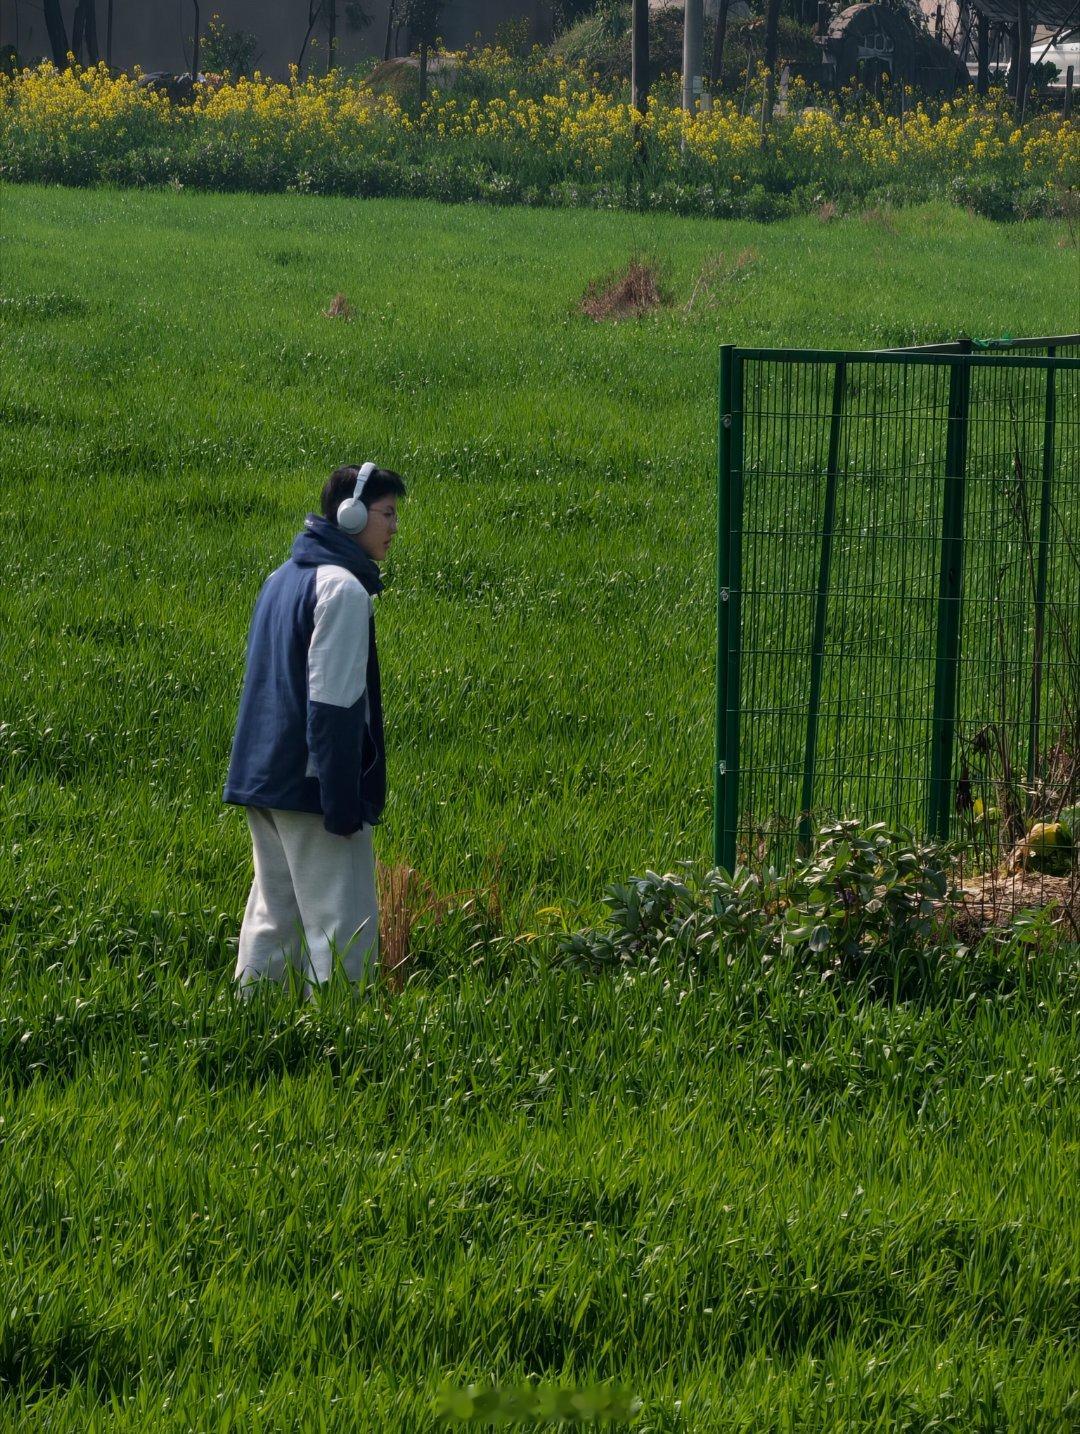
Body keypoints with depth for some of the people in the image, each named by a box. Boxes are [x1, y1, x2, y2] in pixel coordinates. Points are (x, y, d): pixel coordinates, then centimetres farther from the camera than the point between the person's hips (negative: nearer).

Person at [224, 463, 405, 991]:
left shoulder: (282, 579, 16)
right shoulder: (342, 589, -14)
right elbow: (334, 704, -20)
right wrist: (343, 805, -20)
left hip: (262, 781, 9)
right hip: (310, 786, -9)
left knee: (272, 918, 14)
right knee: (343, 927, -8)